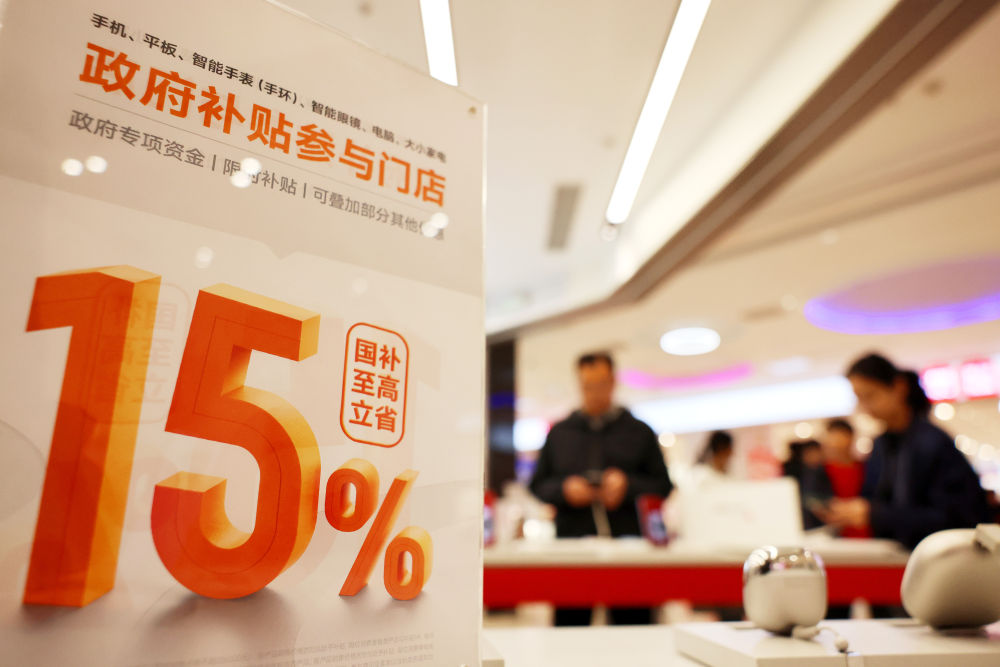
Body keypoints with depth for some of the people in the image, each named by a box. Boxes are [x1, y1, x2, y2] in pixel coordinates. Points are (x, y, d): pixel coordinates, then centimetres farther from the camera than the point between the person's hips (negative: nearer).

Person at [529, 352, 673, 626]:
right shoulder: (559, 433, 13)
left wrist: (628, 485, -9)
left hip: (628, 543, -1)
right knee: (568, 624, 2)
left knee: (633, 623, 0)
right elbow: (538, 485, 14)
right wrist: (564, 489, -5)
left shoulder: (639, 432, 10)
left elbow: (663, 485, 8)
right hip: (570, 543, 1)